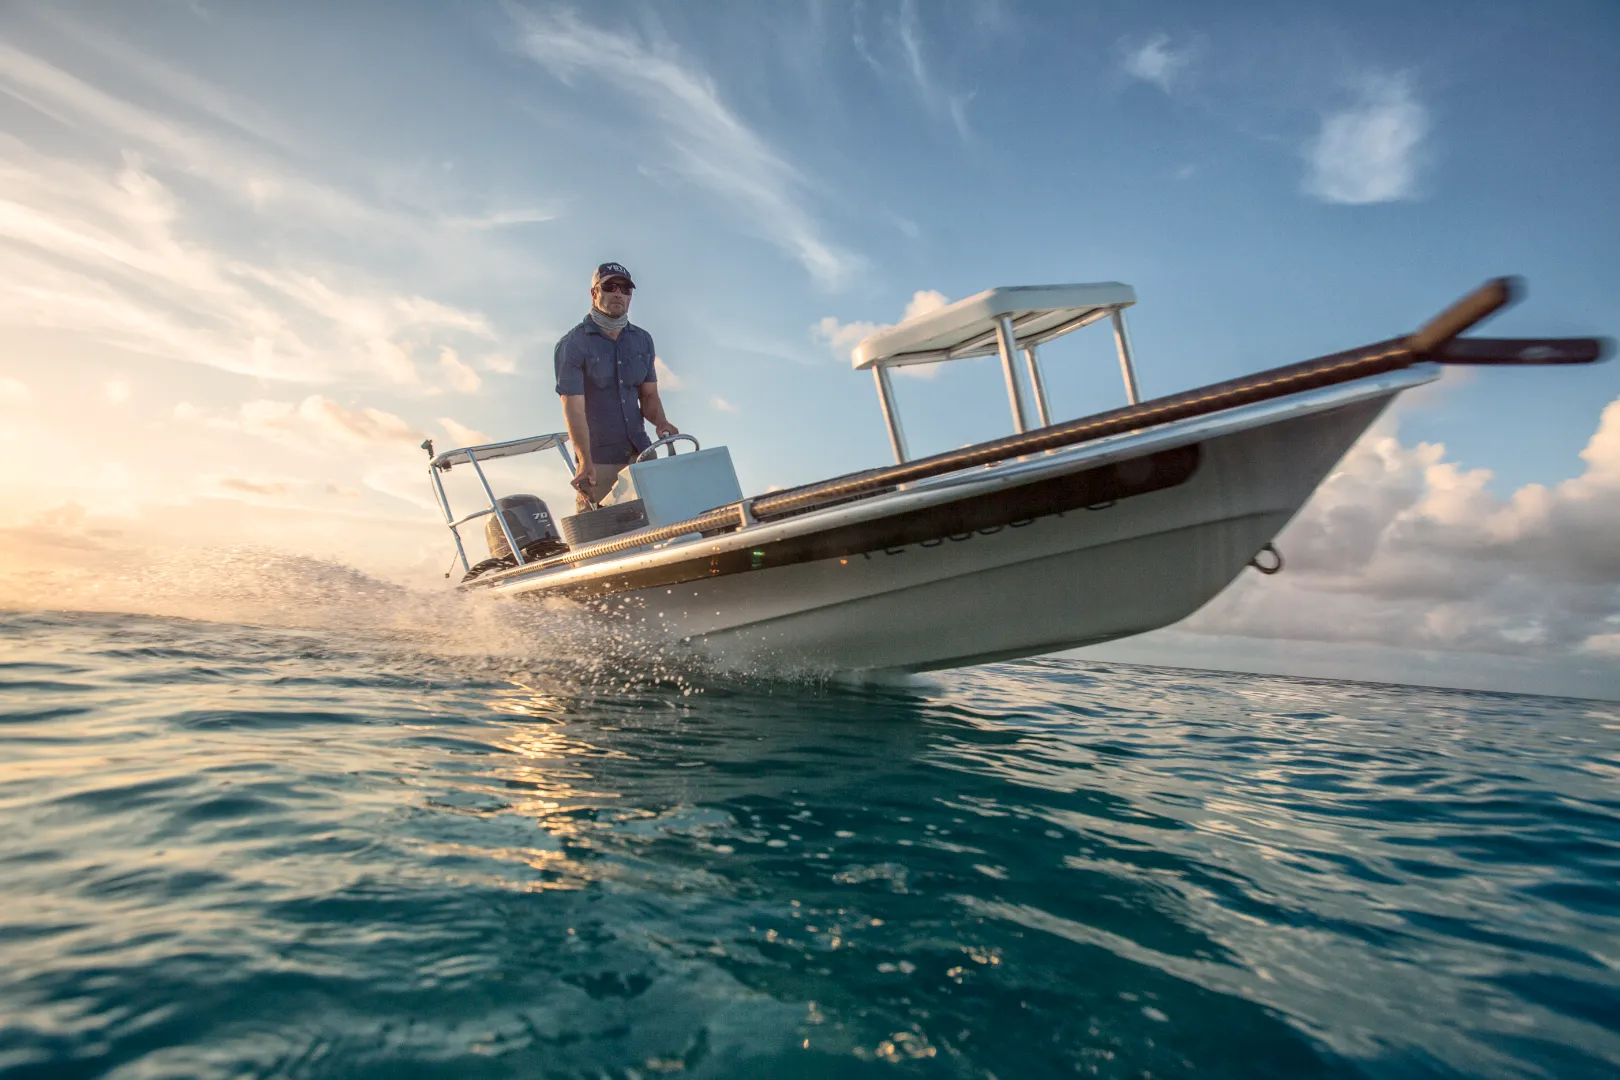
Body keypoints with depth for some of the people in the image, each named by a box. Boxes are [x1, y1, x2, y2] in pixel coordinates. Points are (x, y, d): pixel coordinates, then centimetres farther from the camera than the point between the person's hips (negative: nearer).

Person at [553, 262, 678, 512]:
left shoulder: (642, 340, 11)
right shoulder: (572, 344, -5)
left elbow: (649, 394, 13)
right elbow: (573, 408, -14)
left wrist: (660, 421, -11)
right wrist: (585, 462, -24)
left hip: (640, 453, 5)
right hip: (598, 461, -4)